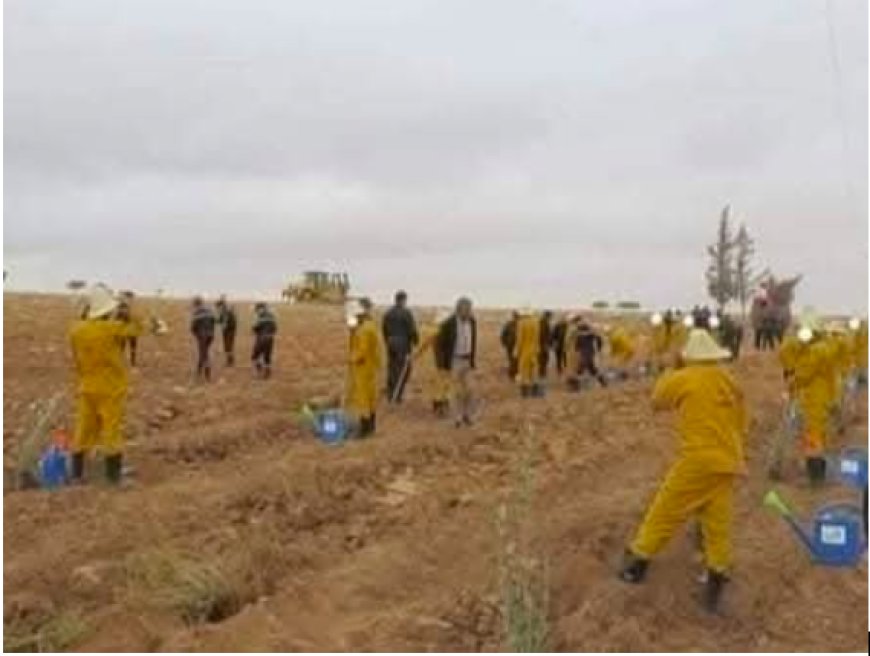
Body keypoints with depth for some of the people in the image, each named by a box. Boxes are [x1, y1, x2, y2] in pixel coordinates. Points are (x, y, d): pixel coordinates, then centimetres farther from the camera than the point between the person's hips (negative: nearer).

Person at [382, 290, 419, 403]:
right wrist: (415, 341, 5)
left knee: (391, 369, 13)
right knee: (403, 370, -1)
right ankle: (396, 396, -6)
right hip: (403, 344, -6)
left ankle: (390, 395, 18)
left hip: (390, 343, 6)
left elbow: (384, 328, 11)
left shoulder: (388, 313, 7)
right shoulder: (406, 313, -12)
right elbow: (412, 329, -12)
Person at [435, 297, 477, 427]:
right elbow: (439, 343, -11)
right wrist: (442, 363, -12)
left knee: (469, 390, 1)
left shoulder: (472, 321, 0)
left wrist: (473, 360, 12)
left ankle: (467, 414, 20)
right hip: (454, 361, -4)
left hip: (467, 361, 4)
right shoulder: (449, 323, -17)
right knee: (458, 391, -2)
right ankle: (458, 418, 10)